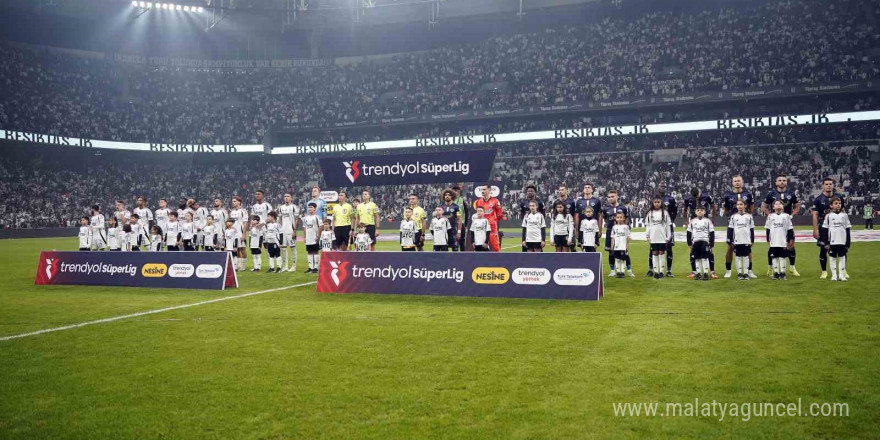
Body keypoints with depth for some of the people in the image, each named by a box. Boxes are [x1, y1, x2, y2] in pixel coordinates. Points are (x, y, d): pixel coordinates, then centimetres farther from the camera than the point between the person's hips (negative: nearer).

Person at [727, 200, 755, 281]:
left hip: (746, 241, 0)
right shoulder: (733, 217, 4)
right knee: (738, 257, 4)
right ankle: (739, 273, 9)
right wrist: (729, 241, 0)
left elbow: (752, 229, 7)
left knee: (746, 257, 4)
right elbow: (730, 229, 4)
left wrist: (752, 240, 4)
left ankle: (746, 273, 10)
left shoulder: (749, 216, 4)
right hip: (737, 241, 0)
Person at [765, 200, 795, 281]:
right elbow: (768, 229, 9)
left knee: (782, 257, 2)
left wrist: (790, 240, 2)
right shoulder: (770, 216, 5)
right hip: (773, 242, 1)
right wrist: (768, 240, 8)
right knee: (774, 257, 4)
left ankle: (782, 273, 8)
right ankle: (776, 273, 11)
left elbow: (789, 229, 4)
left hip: (783, 242, -1)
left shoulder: (786, 216, 2)